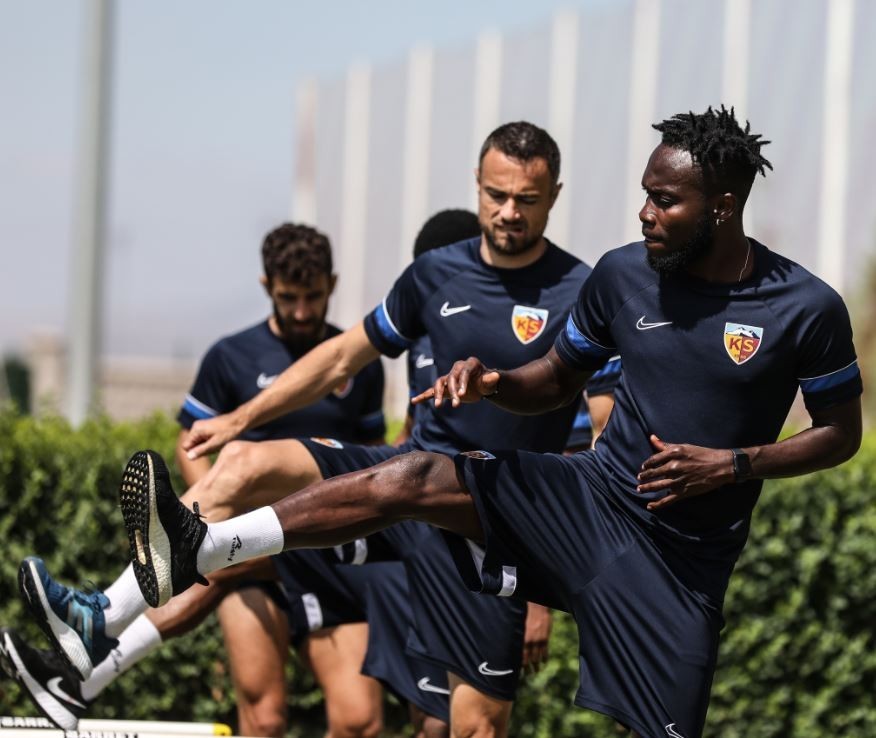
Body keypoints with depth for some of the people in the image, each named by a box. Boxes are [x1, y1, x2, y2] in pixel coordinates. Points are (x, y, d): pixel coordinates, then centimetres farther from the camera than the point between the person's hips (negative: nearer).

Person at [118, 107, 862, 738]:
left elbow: (842, 433, 0)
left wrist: (731, 464, -15)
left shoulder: (807, 309, -10)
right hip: (591, 497, 3)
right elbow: (559, 380, 15)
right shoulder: (623, 274, 1)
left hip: (683, 556, -3)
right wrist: (492, 383, -8)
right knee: (414, 479, -17)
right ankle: (198, 552, -26)